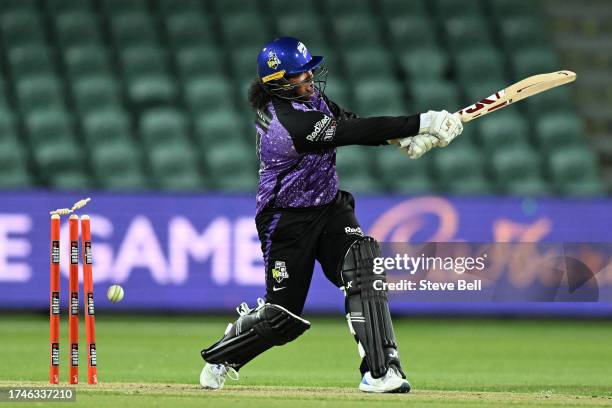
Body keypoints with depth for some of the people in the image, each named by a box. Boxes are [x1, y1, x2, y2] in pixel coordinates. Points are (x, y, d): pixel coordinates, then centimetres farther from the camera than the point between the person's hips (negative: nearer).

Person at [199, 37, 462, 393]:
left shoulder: (308, 95, -4)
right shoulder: (290, 123, -30)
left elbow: (351, 123, -2)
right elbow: (355, 132, -33)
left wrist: (407, 137, -18)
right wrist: (422, 123, -34)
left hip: (330, 207, 7)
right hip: (288, 221, -7)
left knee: (363, 267, -18)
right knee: (283, 315, 2)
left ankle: (380, 371, -22)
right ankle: (219, 358, 30)